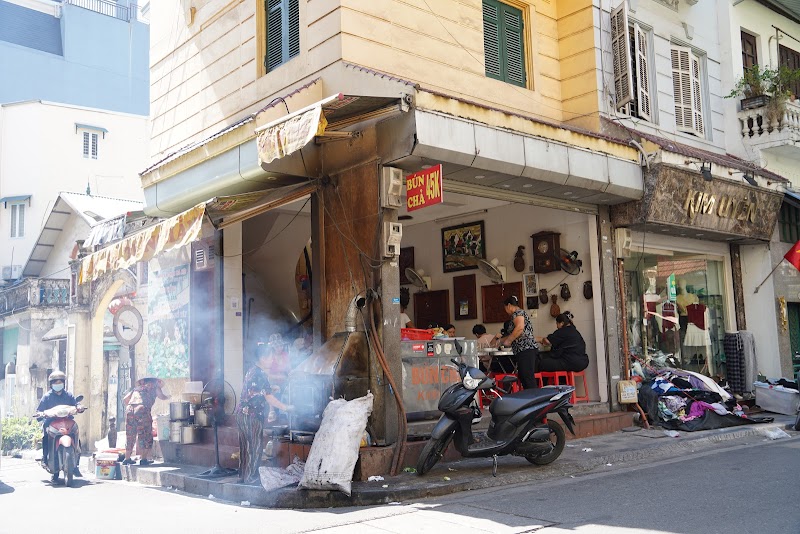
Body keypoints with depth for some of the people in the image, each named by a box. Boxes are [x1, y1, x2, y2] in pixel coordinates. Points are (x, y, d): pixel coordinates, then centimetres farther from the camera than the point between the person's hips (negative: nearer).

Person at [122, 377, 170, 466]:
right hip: (143, 409, -5)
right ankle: (143, 459, -3)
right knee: (145, 435, 1)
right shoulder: (154, 386, 19)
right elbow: (162, 397, 7)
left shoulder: (137, 387, 30)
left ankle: (127, 459, 17)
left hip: (130, 409, 5)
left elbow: (124, 399, 25)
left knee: (130, 435, 14)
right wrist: (168, 396, 27)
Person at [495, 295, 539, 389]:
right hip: (526, 350, 10)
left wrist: (508, 340, -11)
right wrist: (500, 341, 40)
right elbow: (515, 335, 36)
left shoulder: (517, 312, -2)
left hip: (526, 349, -10)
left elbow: (520, 328, -21)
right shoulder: (520, 312, 28)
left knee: (527, 378, -15)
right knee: (523, 377, 8)